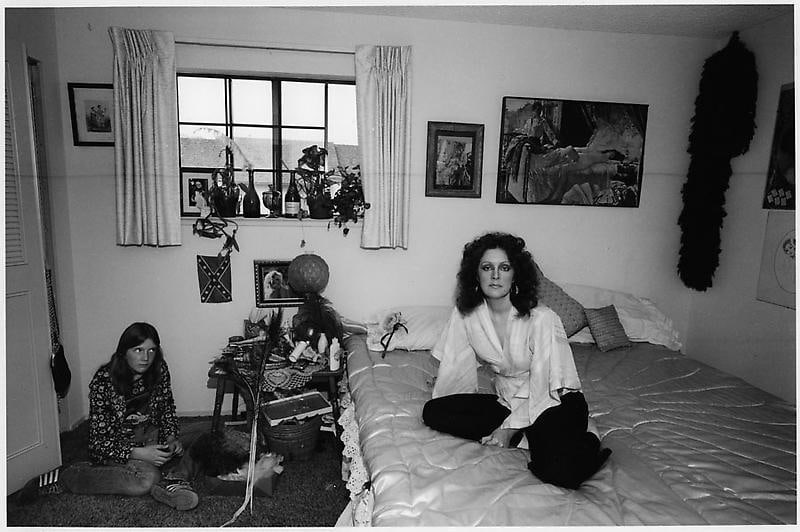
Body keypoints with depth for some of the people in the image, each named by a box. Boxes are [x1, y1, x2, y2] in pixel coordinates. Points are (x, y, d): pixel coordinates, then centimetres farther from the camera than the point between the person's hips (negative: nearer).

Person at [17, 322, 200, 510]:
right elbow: (99, 440, -18)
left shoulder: (159, 370, -8)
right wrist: (138, 454, -30)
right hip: (114, 447, -3)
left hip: (150, 438, 3)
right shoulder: (103, 381, -19)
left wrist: (171, 438, -9)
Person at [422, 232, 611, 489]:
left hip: (551, 402, -5)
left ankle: (583, 444, 3)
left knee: (558, 472, -33)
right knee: (432, 412, -14)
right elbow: (454, 364, 5)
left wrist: (510, 428, -16)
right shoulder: (465, 314, -7)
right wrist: (440, 407, 9)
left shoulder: (541, 318, -20)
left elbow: (541, 386, -15)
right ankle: (533, 438, -9)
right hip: (508, 401, 6)